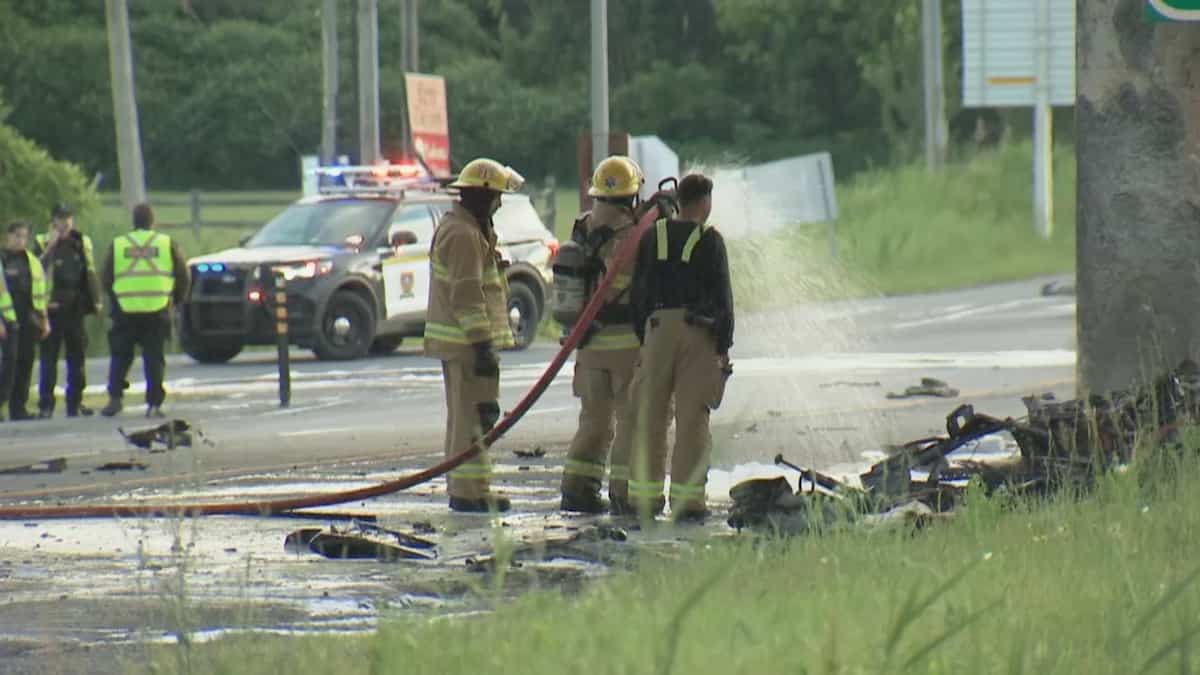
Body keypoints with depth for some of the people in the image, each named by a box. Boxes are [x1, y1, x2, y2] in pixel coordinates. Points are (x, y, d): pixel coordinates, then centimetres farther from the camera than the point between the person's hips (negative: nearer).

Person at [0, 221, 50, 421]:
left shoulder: (32, 261, 17)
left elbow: (40, 292, 21)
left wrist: (44, 320, 16)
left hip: (29, 320, 6)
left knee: (25, 363, 5)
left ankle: (19, 408, 9)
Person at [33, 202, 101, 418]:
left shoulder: (82, 243, 10)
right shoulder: (42, 243, 0)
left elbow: (91, 273, 13)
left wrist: (95, 300, 5)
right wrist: (51, 246, -21)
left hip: (75, 308, 4)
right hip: (52, 308, -4)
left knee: (77, 356, 7)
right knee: (49, 358, -3)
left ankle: (75, 402, 14)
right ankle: (46, 404, -1)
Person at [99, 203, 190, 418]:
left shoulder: (117, 245, 5)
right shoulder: (167, 244, 3)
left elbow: (105, 278, 7)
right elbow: (183, 277, 5)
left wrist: (114, 300, 22)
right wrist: (177, 299, 21)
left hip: (125, 310, 0)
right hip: (157, 311, 0)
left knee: (120, 355, 11)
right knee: (154, 357, 3)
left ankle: (115, 398, 1)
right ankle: (154, 404, -2)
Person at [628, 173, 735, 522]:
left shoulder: (653, 236, 9)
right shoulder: (709, 239, -2)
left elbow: (638, 292, 11)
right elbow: (722, 296, -3)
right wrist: (724, 346, 1)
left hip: (657, 329, 3)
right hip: (698, 332, -3)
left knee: (650, 417, 7)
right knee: (692, 419, -2)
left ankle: (645, 495, 8)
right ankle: (687, 497, -5)